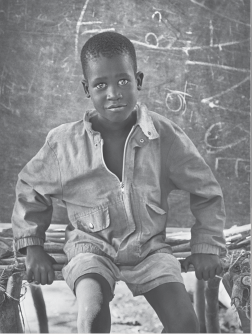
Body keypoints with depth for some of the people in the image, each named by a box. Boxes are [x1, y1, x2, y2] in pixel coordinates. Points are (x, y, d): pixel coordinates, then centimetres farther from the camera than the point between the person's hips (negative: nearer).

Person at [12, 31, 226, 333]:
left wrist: (206, 247, 1)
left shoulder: (166, 135, -10)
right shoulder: (63, 143, -10)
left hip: (150, 247, 1)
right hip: (91, 248, -1)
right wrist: (33, 247, 2)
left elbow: (206, 191, 5)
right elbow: (29, 189, 9)